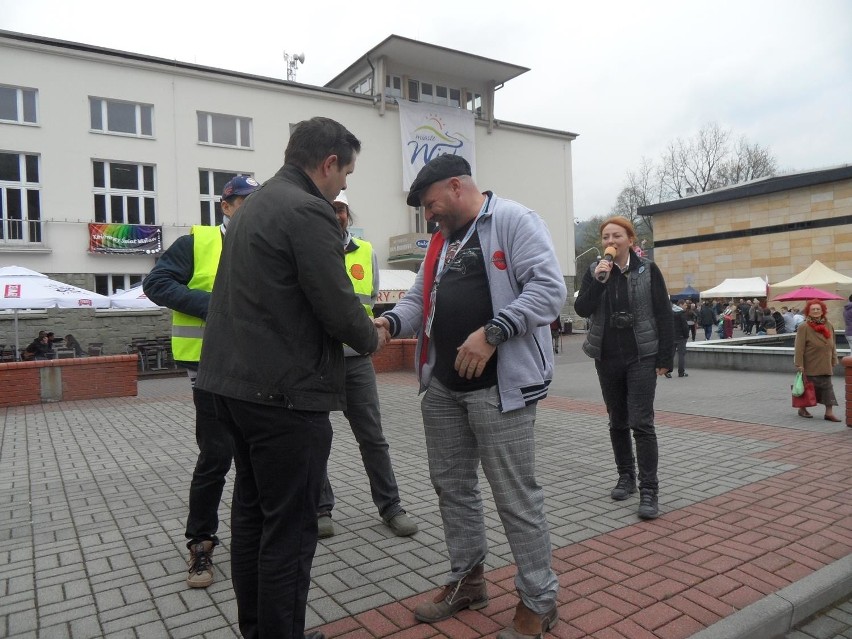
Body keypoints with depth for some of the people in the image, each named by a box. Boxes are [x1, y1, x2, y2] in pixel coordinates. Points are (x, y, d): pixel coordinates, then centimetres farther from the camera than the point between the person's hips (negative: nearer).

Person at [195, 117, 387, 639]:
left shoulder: (254, 205, 15)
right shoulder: (309, 212, -15)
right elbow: (337, 307, -19)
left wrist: (358, 326, 19)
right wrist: (372, 338, 2)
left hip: (236, 381, 10)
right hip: (285, 392, -10)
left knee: (253, 512, 19)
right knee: (290, 528, 2)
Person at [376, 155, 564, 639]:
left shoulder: (513, 221, -7)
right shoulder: (442, 241, 19)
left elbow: (549, 289, -17)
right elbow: (420, 299, 17)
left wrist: (492, 332, -25)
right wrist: (390, 321, -4)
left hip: (499, 385, -8)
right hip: (443, 385, 9)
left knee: (516, 494, 1)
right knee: (451, 484, 17)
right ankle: (468, 579, 36)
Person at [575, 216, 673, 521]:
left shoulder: (648, 270, -3)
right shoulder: (594, 271, 4)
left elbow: (663, 315, -3)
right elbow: (582, 309, -7)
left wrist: (665, 358, -7)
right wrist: (598, 280, -20)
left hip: (641, 358, -3)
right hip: (607, 358, 3)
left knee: (641, 423, -8)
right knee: (617, 422, 12)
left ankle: (649, 490, -1)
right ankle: (626, 477, 27)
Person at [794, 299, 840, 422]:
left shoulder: (829, 326, 8)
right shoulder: (803, 327, -10)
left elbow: (832, 345, 13)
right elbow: (799, 348, -13)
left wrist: (834, 361, 11)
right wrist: (799, 364, -17)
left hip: (825, 365, 5)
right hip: (810, 366, -5)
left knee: (827, 387, 2)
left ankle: (829, 412, 4)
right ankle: (802, 409, 21)